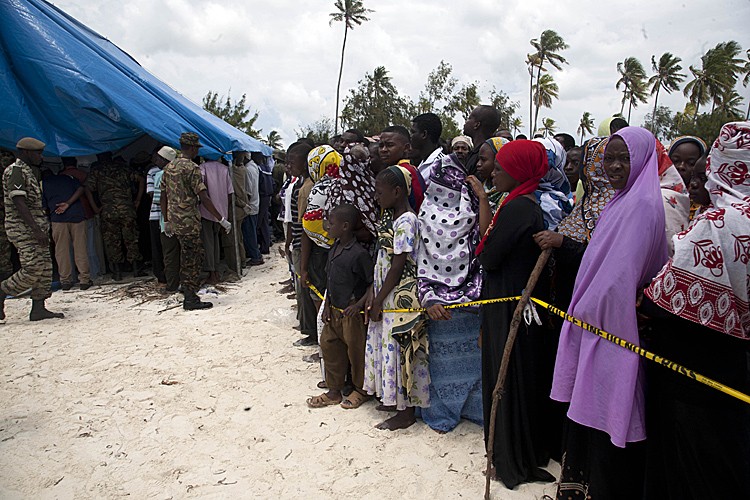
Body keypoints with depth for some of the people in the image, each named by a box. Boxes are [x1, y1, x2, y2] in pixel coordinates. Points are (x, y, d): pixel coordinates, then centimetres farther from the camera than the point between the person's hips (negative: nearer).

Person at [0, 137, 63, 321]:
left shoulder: (29, 171, 20)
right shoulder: (15, 170, -9)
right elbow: (18, 202, -18)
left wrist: (41, 228, 18)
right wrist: (36, 229, -23)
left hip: (35, 227, 10)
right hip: (22, 228, -9)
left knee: (45, 268, 4)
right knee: (33, 269, -13)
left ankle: (38, 309, 6)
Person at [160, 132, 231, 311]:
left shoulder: (168, 168, 11)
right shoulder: (192, 168, -15)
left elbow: (164, 196, 14)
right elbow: (204, 198, -20)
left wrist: (166, 221, 22)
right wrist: (222, 220, -16)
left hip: (174, 221, 8)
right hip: (189, 222, -8)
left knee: (196, 254, 21)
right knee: (191, 259, 0)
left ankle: (188, 288, 31)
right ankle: (190, 299, 6)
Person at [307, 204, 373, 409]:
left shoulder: (358, 254, -23)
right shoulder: (334, 249, 4)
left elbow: (373, 283, -19)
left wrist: (359, 304, -23)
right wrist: (327, 305, 8)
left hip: (352, 313, -9)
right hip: (334, 311, 9)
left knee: (356, 351, 8)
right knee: (329, 346, 16)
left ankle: (361, 391, 30)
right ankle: (334, 391, 32)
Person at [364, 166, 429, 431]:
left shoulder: (406, 221, -18)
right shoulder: (388, 215, 10)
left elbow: (398, 266, -19)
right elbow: (381, 258, 9)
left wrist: (378, 300, -13)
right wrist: (372, 293, 2)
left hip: (401, 297, -9)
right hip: (385, 293, 9)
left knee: (398, 349, 0)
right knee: (385, 345, 17)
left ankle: (406, 412, 15)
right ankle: (394, 398, 34)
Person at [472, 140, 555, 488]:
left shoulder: (516, 208, -21)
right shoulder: (530, 204, 8)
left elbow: (488, 257, -17)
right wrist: (484, 200, 12)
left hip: (508, 305, -10)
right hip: (522, 299, 10)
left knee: (509, 378, 4)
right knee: (524, 375, 20)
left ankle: (513, 462, 20)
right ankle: (531, 449, 36)